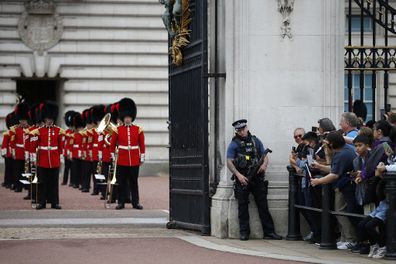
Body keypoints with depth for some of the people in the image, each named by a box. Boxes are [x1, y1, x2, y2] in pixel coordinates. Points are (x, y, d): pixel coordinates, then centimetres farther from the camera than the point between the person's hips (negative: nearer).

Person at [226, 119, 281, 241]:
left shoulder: (256, 141, 12)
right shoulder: (234, 144, 2)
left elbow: (265, 156, 15)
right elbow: (229, 162, -3)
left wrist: (264, 164, -8)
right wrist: (238, 175, -16)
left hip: (257, 178, 2)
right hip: (242, 179, -2)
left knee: (263, 206, 1)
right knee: (243, 207, 1)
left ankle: (269, 232, 2)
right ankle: (244, 232, 7)